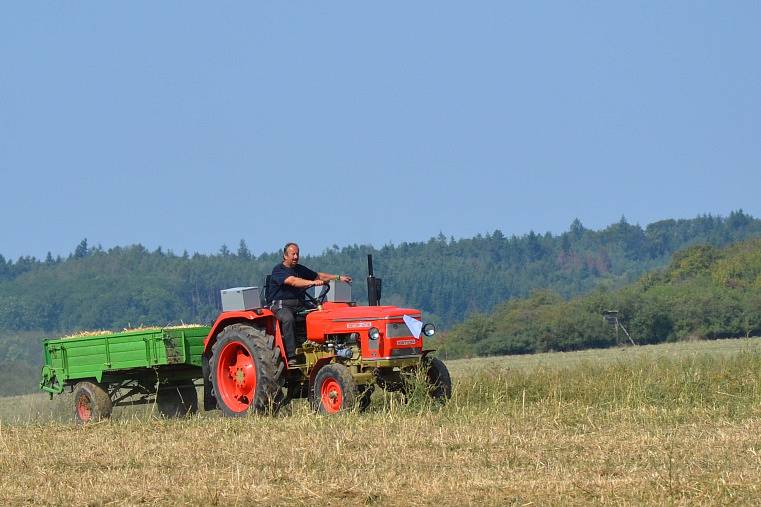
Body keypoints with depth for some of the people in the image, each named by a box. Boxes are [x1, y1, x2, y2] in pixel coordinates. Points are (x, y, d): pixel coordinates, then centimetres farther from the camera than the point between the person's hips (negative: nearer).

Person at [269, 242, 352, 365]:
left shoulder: (300, 269, 20)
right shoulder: (278, 270, -5)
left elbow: (318, 275, 26)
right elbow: (293, 281, -21)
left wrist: (338, 277, 14)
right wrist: (313, 283, -32)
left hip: (299, 304, 7)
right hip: (281, 305, -7)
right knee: (288, 318, -39)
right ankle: (291, 356, -40)